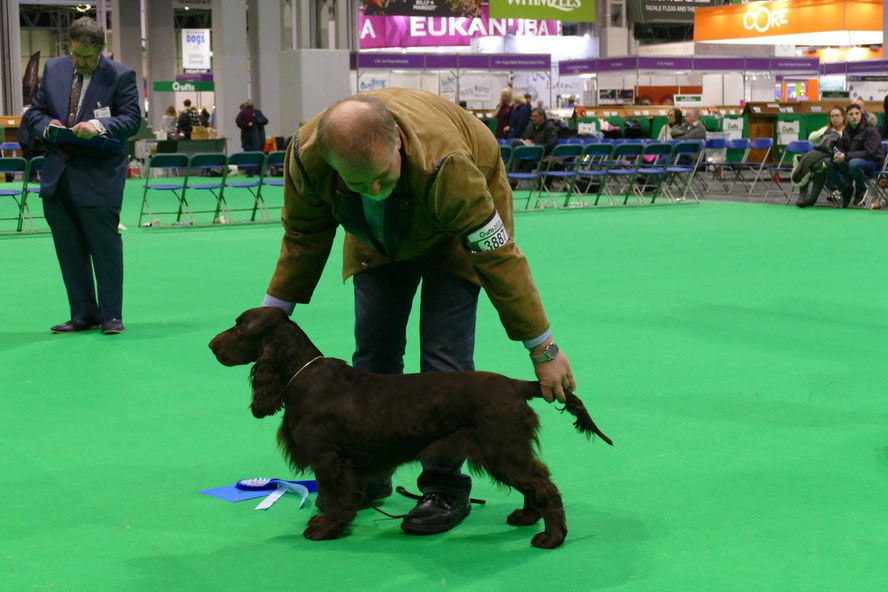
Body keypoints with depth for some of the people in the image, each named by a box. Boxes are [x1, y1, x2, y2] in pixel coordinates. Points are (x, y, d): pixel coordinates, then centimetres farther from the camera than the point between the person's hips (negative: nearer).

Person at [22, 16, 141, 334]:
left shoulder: (121, 76, -5)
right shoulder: (53, 69, 10)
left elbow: (132, 118, -10)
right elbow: (35, 111, 14)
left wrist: (99, 125, -27)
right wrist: (46, 125, -9)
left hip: (99, 177, -5)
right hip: (57, 176, 5)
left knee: (105, 246, 0)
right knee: (69, 249, 10)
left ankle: (111, 316, 10)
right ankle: (83, 315, 20)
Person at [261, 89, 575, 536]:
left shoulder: (444, 167, -45)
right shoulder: (307, 155, -32)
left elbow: (498, 257, -36)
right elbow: (303, 236, -11)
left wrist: (542, 349, -30)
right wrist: (273, 312, -6)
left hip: (458, 223, -4)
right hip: (378, 236, 4)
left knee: (444, 355, -13)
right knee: (373, 349, 2)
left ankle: (445, 487, -1)